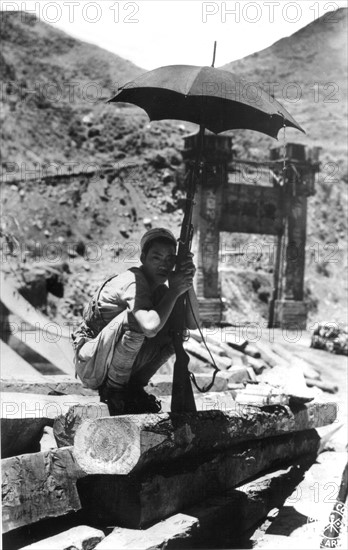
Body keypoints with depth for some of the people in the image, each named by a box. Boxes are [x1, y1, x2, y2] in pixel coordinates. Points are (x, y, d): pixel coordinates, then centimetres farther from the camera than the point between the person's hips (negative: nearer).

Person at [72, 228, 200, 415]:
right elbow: (150, 327, -39)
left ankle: (133, 386, 5)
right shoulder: (133, 282, -22)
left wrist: (188, 284, -17)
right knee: (134, 318, -31)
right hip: (89, 363, -8)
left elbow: (193, 324, -5)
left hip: (123, 364, 8)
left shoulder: (161, 285, 3)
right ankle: (114, 389, -14)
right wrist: (175, 291, -28)